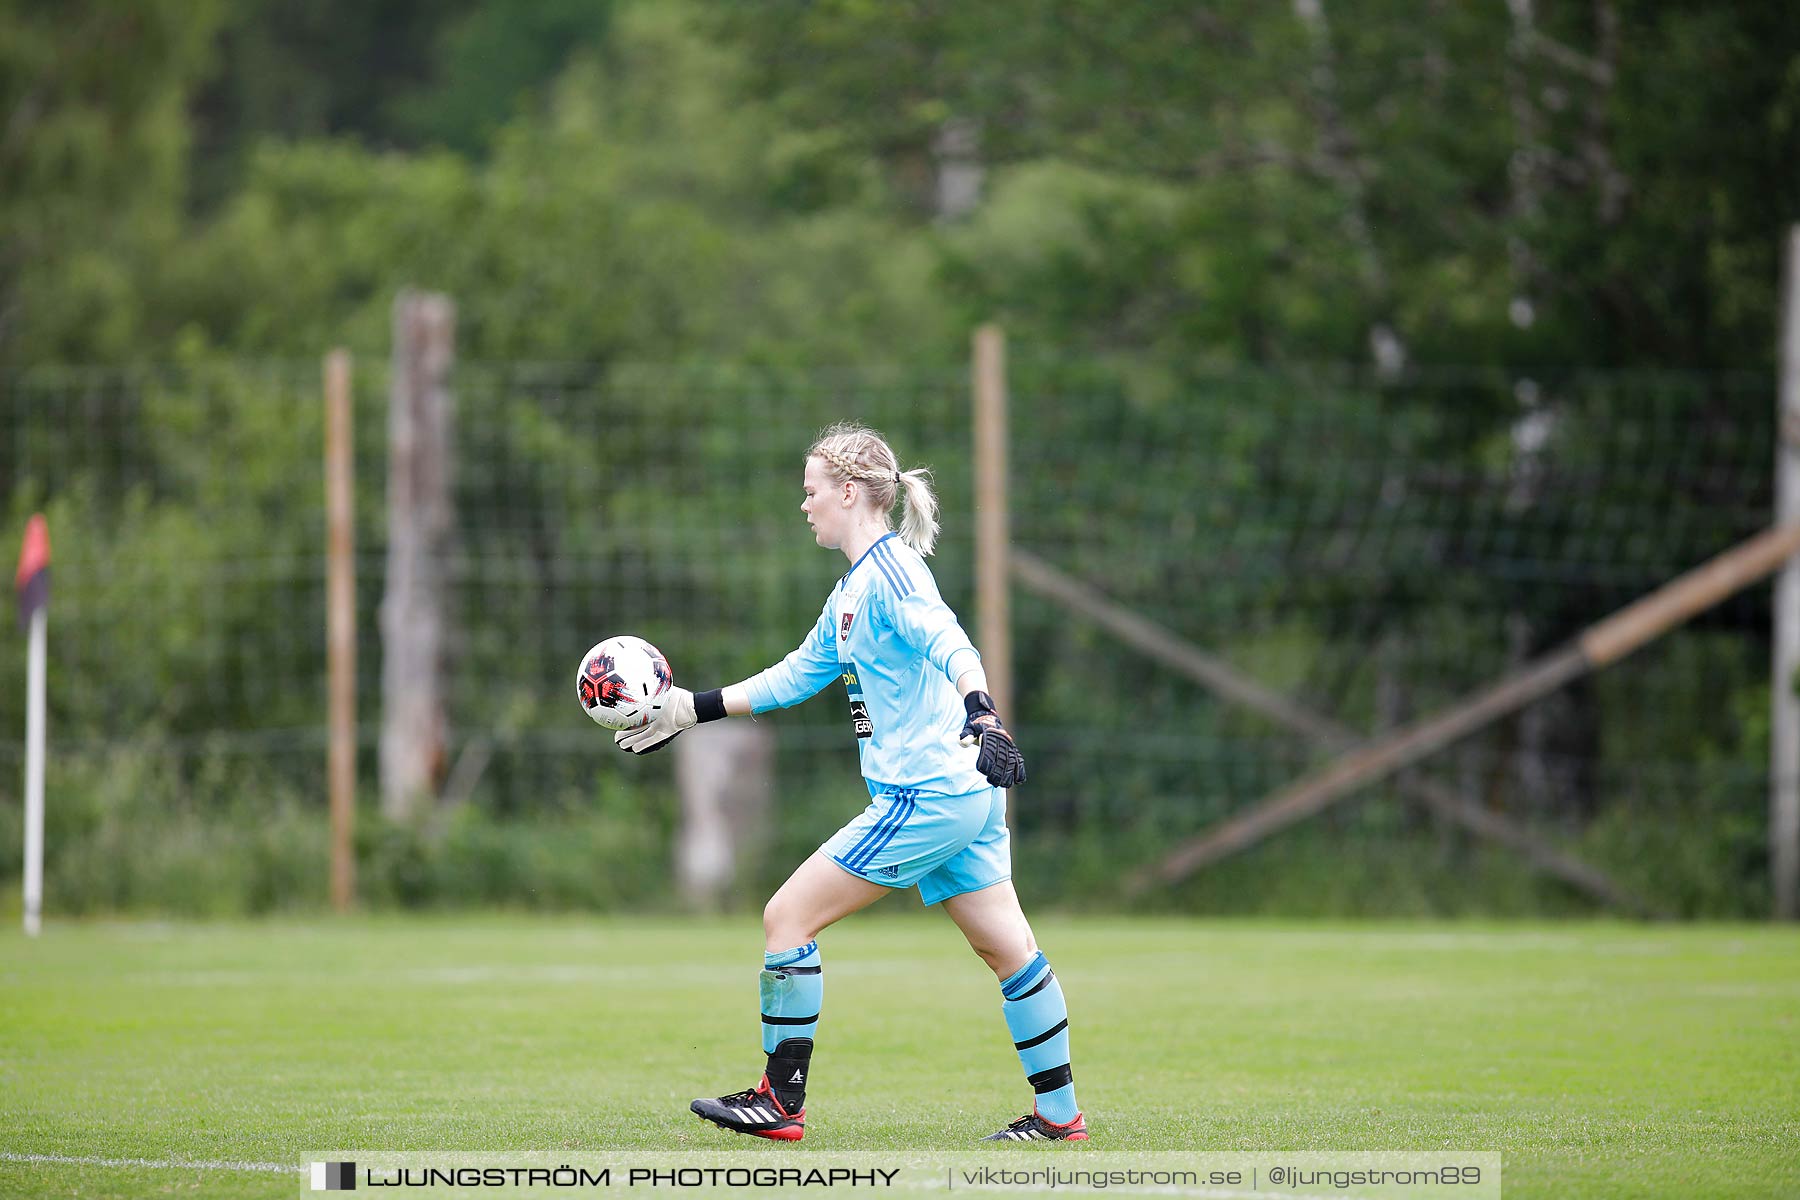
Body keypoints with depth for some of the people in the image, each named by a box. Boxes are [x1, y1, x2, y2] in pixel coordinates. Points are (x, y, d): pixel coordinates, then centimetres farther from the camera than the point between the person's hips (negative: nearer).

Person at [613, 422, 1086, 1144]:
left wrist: (983, 716, -46)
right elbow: (794, 677, 28)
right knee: (1007, 948, 10)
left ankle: (780, 1102, -1)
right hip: (965, 794, 10)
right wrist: (688, 709, 29)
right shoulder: (854, 588, 19)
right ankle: (1059, 1113, 13)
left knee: (787, 917, -5)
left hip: (926, 798, -10)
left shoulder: (889, 570, -11)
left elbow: (948, 643, -29)